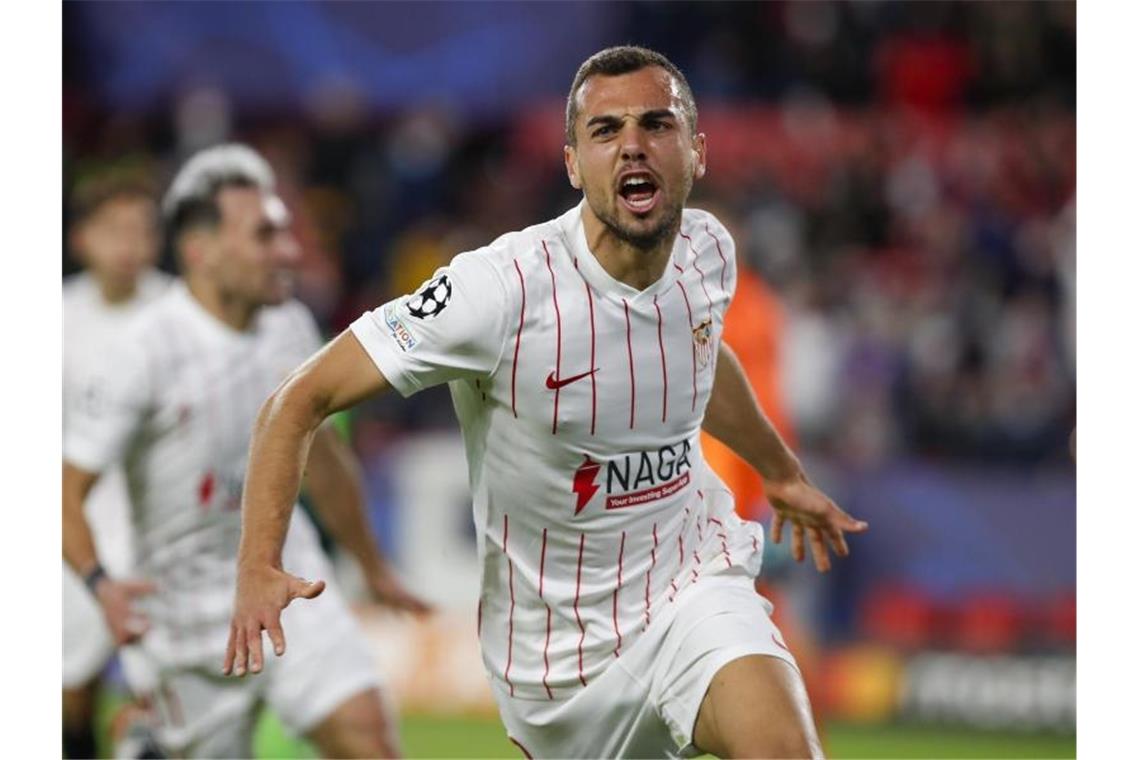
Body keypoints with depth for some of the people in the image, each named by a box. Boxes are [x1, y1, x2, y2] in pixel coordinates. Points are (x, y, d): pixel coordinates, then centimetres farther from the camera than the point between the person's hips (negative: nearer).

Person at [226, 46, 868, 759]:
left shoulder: (708, 251, -4)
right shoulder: (504, 289, -22)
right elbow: (299, 401, -19)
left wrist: (783, 473, 37)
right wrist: (260, 567, -32)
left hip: (690, 584, 2)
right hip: (556, 638, -2)